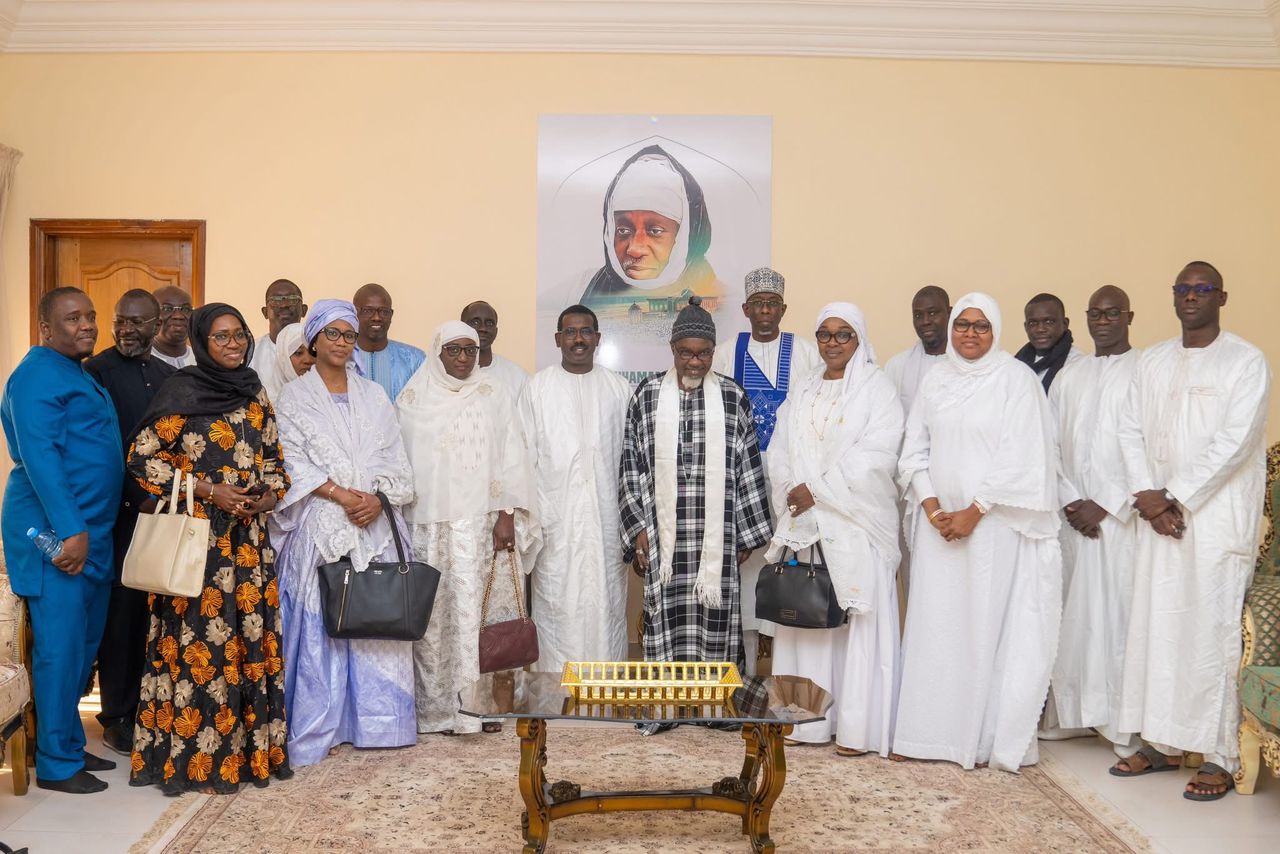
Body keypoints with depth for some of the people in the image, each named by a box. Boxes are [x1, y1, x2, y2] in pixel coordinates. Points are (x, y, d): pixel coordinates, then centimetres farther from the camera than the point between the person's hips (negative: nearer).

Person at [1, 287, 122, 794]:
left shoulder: (78, 375, 18)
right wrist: (69, 531, -25)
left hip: (89, 533, 9)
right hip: (57, 536, -9)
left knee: (83, 646, 15)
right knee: (59, 648, -3)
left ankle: (71, 745, 27)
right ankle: (56, 764, 7)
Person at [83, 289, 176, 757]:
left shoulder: (167, 374, 13)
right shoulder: (98, 371, -4)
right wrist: (139, 497, -14)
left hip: (162, 507, 5)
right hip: (120, 511, -5)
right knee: (121, 610, 2)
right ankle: (117, 715, 14)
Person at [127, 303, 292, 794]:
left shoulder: (254, 395, 12)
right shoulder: (181, 391, -4)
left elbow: (274, 458, 18)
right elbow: (143, 457, -7)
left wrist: (272, 493, -3)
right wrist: (207, 490, -14)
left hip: (249, 537, 5)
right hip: (197, 536, -5)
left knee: (251, 636, 7)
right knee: (198, 639, -3)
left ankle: (251, 746, 18)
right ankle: (195, 755, 8)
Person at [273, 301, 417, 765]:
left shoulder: (373, 396, 15)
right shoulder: (295, 397, 5)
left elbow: (394, 460, 10)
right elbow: (293, 463, -5)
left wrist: (378, 498, -9)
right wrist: (341, 495, -15)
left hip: (377, 523, 3)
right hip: (320, 528, -3)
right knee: (319, 627, -3)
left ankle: (374, 720, 11)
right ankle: (316, 729, 4)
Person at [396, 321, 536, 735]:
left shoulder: (494, 398, 6)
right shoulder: (414, 400, 6)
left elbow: (510, 459, 2)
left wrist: (507, 516, -5)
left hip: (483, 524, 0)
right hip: (430, 526, 0)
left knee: (483, 609, -2)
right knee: (435, 613, 1)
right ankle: (440, 707, 10)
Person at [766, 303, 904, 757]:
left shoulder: (877, 389, 0)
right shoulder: (802, 392, 16)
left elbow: (874, 456, -11)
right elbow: (779, 451, 10)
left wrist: (817, 490, -13)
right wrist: (792, 492, -8)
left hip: (855, 524, -5)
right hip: (802, 523, 5)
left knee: (858, 621, -3)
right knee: (803, 618, 5)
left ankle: (856, 727, 3)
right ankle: (807, 718, 14)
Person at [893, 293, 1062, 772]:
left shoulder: (1016, 379, -4)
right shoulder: (935, 379, 10)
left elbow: (1021, 457, -9)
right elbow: (914, 448, 9)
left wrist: (973, 512, -12)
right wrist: (931, 508, -4)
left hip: (993, 523, -4)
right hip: (938, 521, 4)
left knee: (988, 625, -1)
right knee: (935, 623, 5)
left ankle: (985, 737, 7)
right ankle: (932, 731, 13)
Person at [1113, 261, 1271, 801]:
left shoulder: (1246, 362, -3)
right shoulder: (1152, 362, 13)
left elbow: (1234, 442, -12)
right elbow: (1132, 431, 8)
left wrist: (1176, 499, -14)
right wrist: (1148, 496, -6)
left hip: (1218, 518, -5)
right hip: (1159, 515, 5)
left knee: (1212, 633, -5)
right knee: (1154, 627, 7)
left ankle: (1220, 757, 5)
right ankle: (1160, 742, 18)